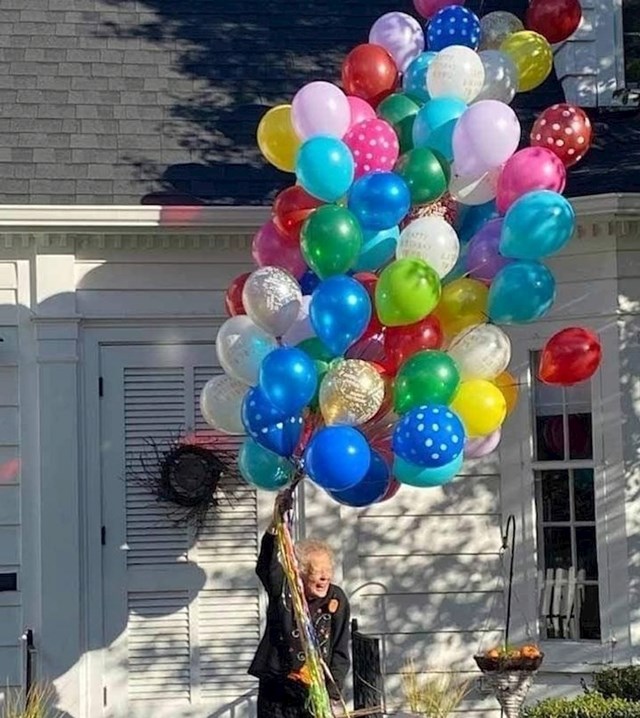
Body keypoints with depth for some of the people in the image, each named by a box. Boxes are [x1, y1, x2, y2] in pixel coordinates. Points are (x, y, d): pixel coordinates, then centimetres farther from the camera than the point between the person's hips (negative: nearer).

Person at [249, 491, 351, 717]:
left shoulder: (336, 599, -1)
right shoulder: (282, 591, -4)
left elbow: (340, 654, 1)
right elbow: (266, 565, -25)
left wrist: (333, 696, -9)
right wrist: (276, 524, -40)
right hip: (277, 697, -1)